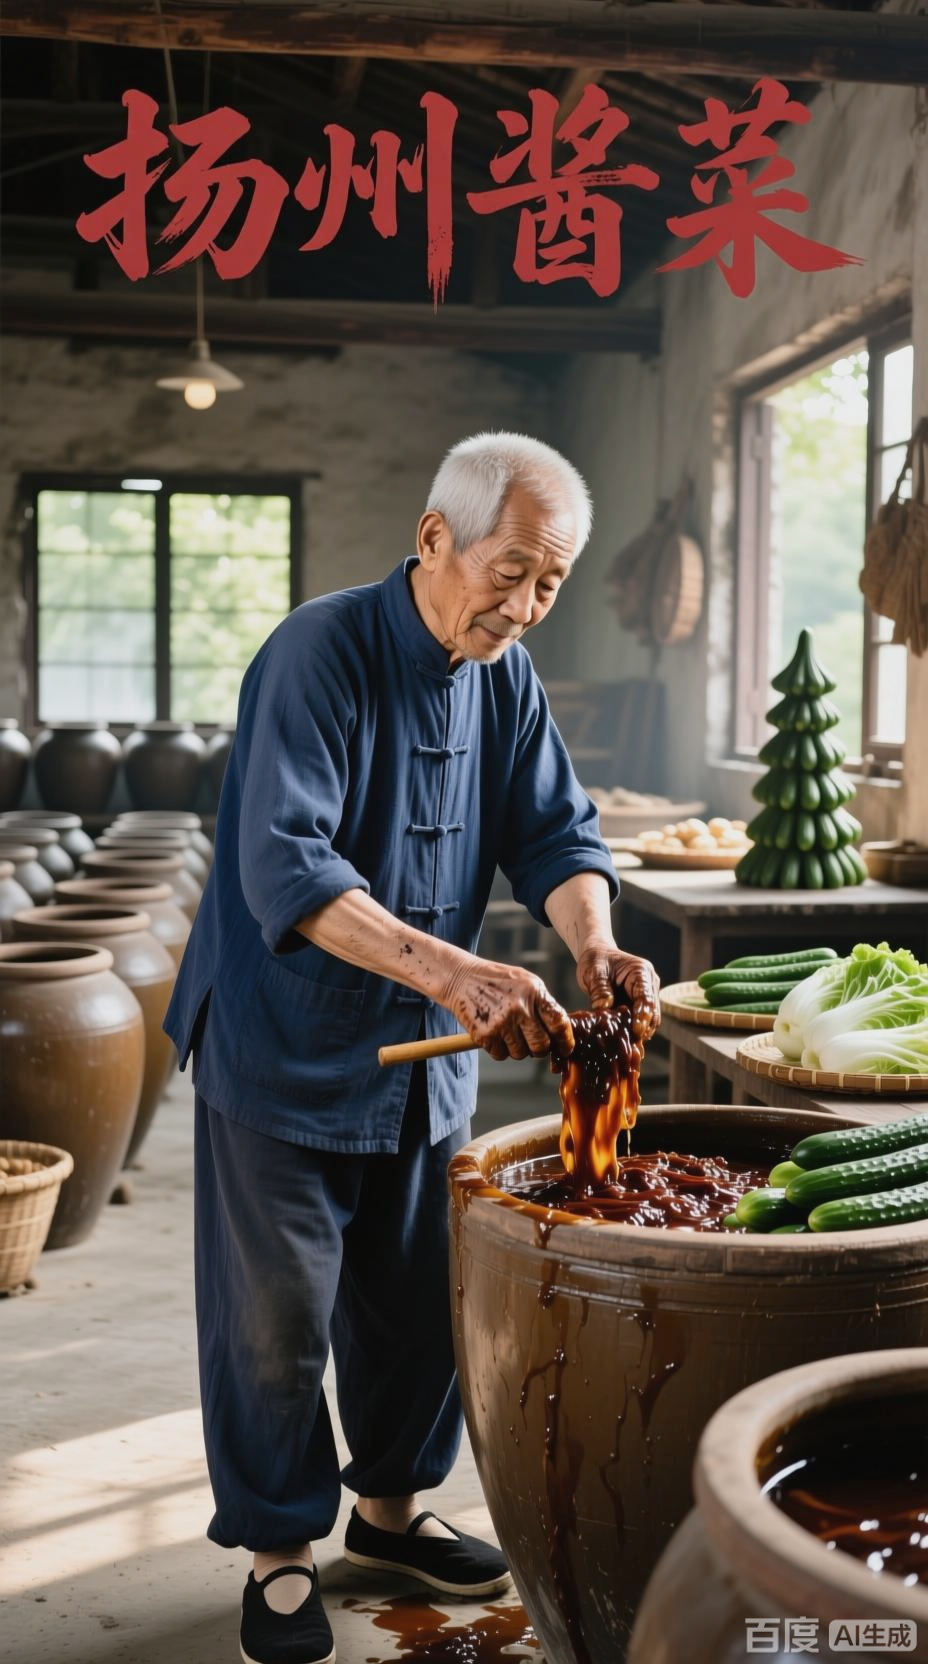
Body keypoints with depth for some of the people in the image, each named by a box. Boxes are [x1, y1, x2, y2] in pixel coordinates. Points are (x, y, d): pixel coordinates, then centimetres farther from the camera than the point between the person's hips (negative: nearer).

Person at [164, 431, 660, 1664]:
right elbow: (284, 867, -32)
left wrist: (594, 942, -25)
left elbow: (556, 833, -3)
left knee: (420, 1295, 17)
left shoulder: (504, 675, 1)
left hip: (427, 1053, 7)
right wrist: (448, 969, -44)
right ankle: (279, 1551, 24)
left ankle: (390, 1505, 38)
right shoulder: (321, 652, -22)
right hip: (287, 1047, -6)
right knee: (278, 1315, 5)